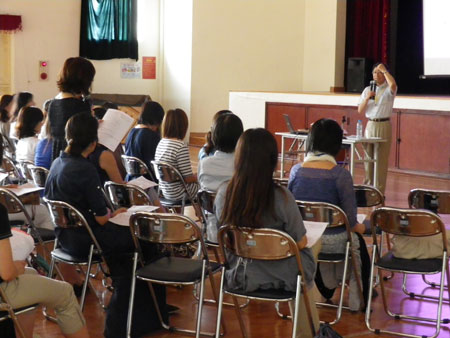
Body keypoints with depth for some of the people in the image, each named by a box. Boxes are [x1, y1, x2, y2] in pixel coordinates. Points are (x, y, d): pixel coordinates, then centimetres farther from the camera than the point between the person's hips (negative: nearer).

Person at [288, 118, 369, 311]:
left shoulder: (296, 170, -7)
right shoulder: (340, 175, -19)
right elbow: (350, 219, -15)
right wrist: (358, 226, 8)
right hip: (334, 241, -4)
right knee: (357, 241, 31)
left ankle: (328, 291, 57)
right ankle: (358, 300, 44)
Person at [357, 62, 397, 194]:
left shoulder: (388, 89, 0)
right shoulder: (367, 90, 12)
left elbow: (393, 84, -27)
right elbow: (360, 110, 9)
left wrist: (384, 70, -18)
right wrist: (367, 98, -8)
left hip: (384, 125, -4)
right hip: (370, 125, 4)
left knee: (381, 158, -4)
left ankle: (379, 191, -1)